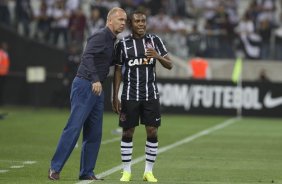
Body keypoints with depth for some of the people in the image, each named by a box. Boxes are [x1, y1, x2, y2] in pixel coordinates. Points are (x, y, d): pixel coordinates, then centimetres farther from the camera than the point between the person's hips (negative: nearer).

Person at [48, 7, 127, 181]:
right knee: (74, 128, -11)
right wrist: (95, 80, -37)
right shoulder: (100, 36, -12)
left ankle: (87, 172, 11)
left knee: (94, 133, 7)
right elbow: (87, 57, -26)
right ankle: (55, 168, -7)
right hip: (85, 86, -9)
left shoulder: (112, 40, 16)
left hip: (97, 89, 9)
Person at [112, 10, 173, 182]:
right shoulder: (123, 44, 0)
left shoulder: (155, 40, 3)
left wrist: (158, 56, -19)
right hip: (130, 95, -1)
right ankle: (127, 171, 9)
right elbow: (118, 71, 5)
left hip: (151, 95, 1)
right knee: (128, 132, 0)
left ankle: (149, 171, 8)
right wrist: (115, 96, 0)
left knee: (152, 132, -2)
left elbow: (170, 65, 2)